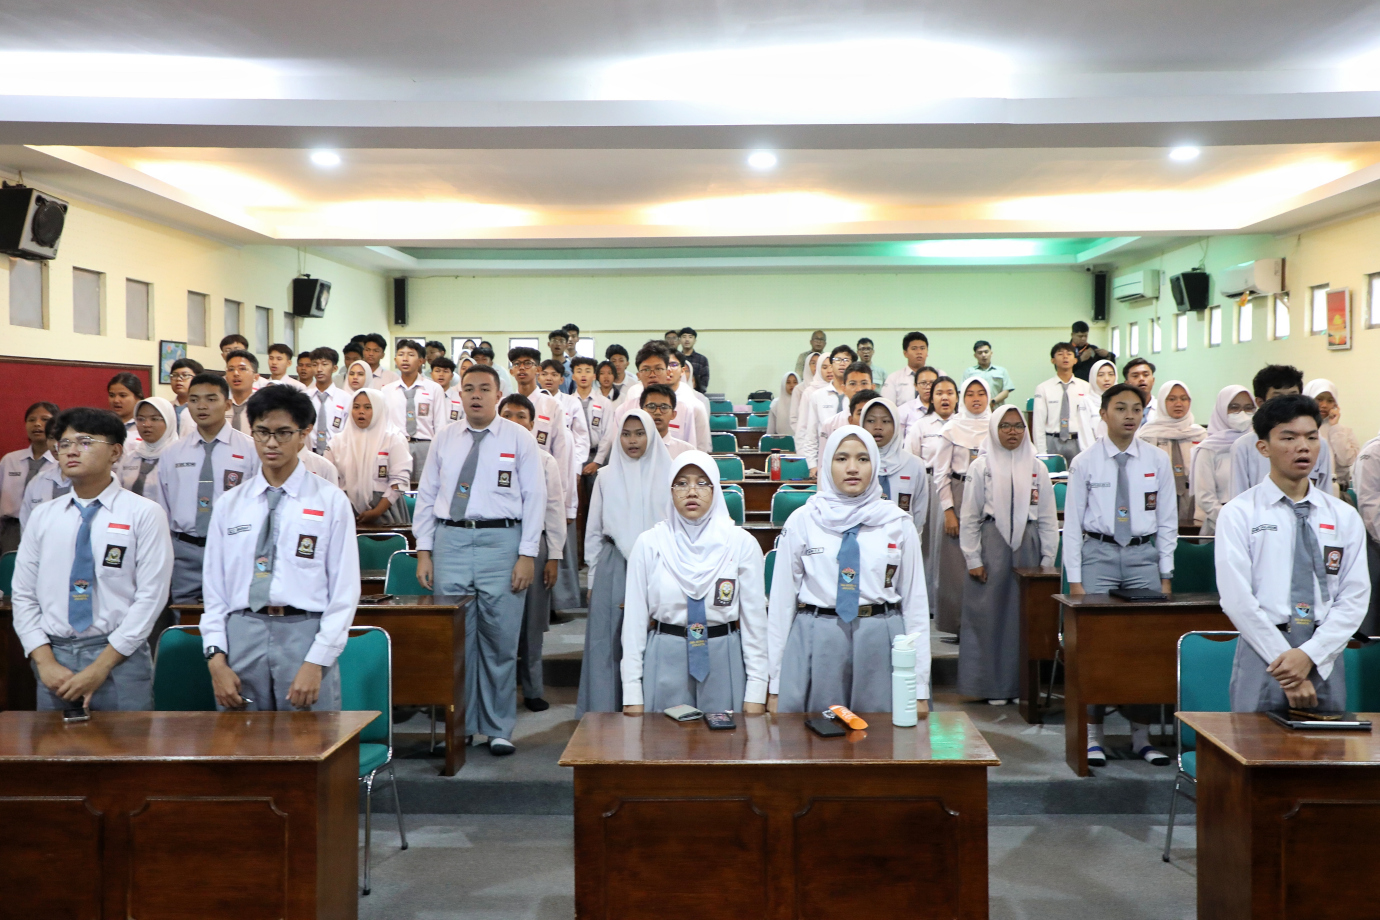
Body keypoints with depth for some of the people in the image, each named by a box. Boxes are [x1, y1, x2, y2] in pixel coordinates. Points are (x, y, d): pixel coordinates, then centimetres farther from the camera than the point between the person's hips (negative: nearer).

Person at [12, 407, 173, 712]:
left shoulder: (144, 514, -4)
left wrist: (102, 667, -13)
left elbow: (150, 597, -9)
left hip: (121, 658, -3)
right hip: (55, 654, 3)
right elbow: (23, 595, 7)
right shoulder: (43, 516, 9)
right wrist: (45, 662, -5)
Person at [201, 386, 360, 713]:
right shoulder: (229, 504, 11)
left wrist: (316, 663, -10)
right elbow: (214, 588, 10)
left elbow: (345, 592, -2)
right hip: (242, 636, 3)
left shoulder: (332, 502, 1)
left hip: (304, 636, -2)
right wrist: (216, 660, -2)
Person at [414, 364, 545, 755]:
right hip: (450, 540, 3)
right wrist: (424, 552, 5)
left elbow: (534, 498, -1)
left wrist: (527, 554, -8)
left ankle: (499, 729, 14)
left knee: (501, 640, 2)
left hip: (501, 540, -2)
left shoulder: (520, 439, 2)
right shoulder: (444, 438, 11)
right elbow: (427, 496, 12)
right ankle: (458, 725, 20)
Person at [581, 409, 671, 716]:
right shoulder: (606, 476, 9)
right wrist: (593, 580, 10)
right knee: (610, 643, 2)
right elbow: (593, 531, 12)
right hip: (614, 567, 1)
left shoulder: (667, 475, 4)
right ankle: (605, 711, 10)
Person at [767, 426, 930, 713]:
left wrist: (919, 687, 3)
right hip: (815, 642, -1)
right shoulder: (802, 522, 3)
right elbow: (781, 599, 3)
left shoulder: (898, 523, 6)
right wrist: (775, 684, 2)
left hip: (880, 645, 1)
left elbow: (915, 600, 6)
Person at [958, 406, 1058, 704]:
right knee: (989, 614, -1)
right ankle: (992, 686, 7)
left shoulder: (1037, 468, 9)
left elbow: (1048, 517, 9)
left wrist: (1048, 558, 4)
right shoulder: (981, 467, 3)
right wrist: (973, 560, -4)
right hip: (992, 545, -2)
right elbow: (969, 517, 1)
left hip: (1027, 545, 2)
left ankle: (1023, 685, 11)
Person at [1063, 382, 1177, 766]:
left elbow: (1167, 521, 8)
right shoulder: (1084, 462, -1)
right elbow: (1072, 523, 0)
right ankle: (1093, 734, 7)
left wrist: (1166, 576, 3)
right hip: (1098, 552, -2)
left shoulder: (1158, 461, 5)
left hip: (1144, 555, 2)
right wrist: (1075, 580, -5)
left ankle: (1141, 734, 13)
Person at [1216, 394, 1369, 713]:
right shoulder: (1239, 513, -2)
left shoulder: (1345, 517, 9)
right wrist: (1287, 669, -14)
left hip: (1325, 660, 3)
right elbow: (1237, 599, -9)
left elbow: (1355, 597, 2)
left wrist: (1310, 655, -12)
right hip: (1263, 656, -3)